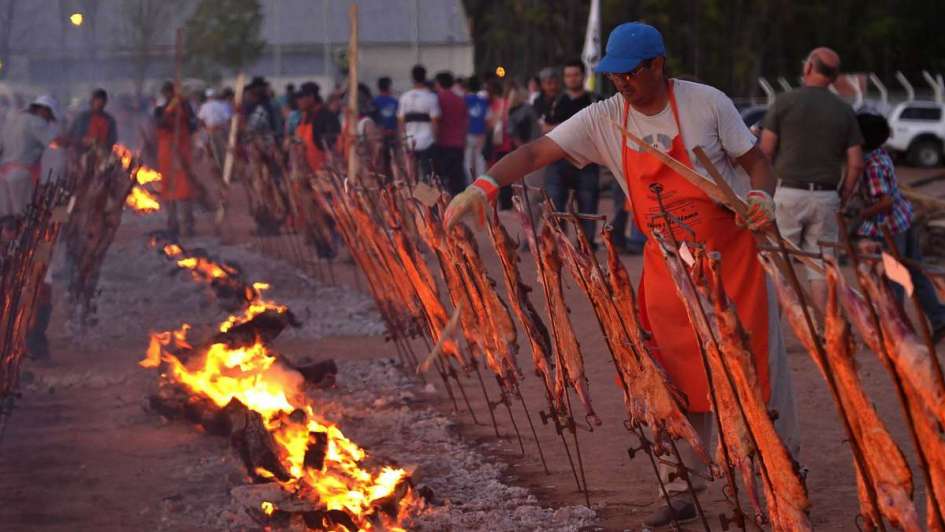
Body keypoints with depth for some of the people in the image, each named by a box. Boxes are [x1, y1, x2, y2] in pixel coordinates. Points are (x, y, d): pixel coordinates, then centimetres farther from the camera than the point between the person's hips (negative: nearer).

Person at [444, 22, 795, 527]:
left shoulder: (707, 104, -13)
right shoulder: (603, 120, -6)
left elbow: (756, 161, -4)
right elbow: (534, 152, -12)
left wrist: (761, 197, -26)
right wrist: (482, 186, -27)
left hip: (732, 254, -3)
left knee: (759, 367, 1)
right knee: (681, 378, 4)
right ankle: (681, 491, 14)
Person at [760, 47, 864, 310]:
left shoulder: (785, 101, -3)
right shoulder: (844, 111, 5)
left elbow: (765, 150, -5)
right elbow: (855, 164, 2)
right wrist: (841, 198, 14)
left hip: (789, 192, -2)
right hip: (826, 198, 2)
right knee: (821, 267, 6)